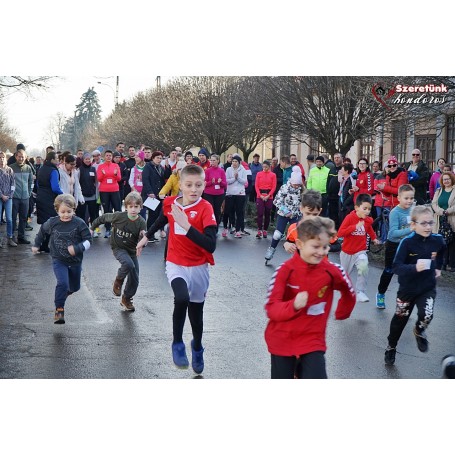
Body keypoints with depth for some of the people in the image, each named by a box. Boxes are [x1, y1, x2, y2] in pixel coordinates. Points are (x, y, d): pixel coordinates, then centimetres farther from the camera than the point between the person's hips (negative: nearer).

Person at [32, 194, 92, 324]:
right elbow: (42, 231, 13)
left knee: (75, 287, 19)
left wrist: (77, 248, -28)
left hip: (75, 261, 1)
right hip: (59, 260, -1)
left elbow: (88, 240, -13)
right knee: (62, 283, -22)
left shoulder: (79, 223, -15)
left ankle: (64, 293, 54)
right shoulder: (52, 223, -9)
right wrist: (36, 244, 19)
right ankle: (59, 310, -9)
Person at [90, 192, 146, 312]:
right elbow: (103, 218, -1)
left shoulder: (141, 223, -17)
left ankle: (126, 299, 29)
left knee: (135, 278, 3)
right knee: (128, 264, -31)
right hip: (118, 248, -3)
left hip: (132, 250, 3)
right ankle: (118, 281, -1)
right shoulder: (118, 216, -19)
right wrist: (92, 228, 9)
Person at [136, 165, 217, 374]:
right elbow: (162, 220, 19)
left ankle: (197, 348, 44)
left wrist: (186, 225, -36)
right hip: (176, 264, 1)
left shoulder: (205, 208, -19)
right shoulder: (170, 203, -7)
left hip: (198, 267, -1)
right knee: (182, 298, -28)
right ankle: (177, 344, -7)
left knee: (196, 311, 14)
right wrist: (146, 237, 30)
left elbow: (210, 245, -30)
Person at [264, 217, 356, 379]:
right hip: (282, 340, 0)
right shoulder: (285, 270, -16)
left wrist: (341, 314, 25)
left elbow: (349, 294, 10)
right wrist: (294, 305, -36)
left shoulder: (332, 271, -11)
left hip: (313, 341, 0)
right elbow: (271, 308, -18)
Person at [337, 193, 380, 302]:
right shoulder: (350, 218, -19)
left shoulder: (368, 220, -5)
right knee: (344, 273, 18)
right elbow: (340, 233, -29)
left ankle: (360, 292, -17)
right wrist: (355, 227, -34)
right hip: (347, 252, -1)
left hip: (360, 251, 2)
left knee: (363, 267, -27)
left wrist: (374, 238, 13)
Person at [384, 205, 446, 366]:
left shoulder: (437, 240, -10)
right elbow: (396, 267, -28)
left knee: (426, 315, -22)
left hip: (428, 288, 1)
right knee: (400, 319, 14)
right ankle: (391, 347, 39)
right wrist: (415, 268, -42)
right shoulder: (407, 242, -21)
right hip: (407, 288, -1)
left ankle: (419, 331, 14)